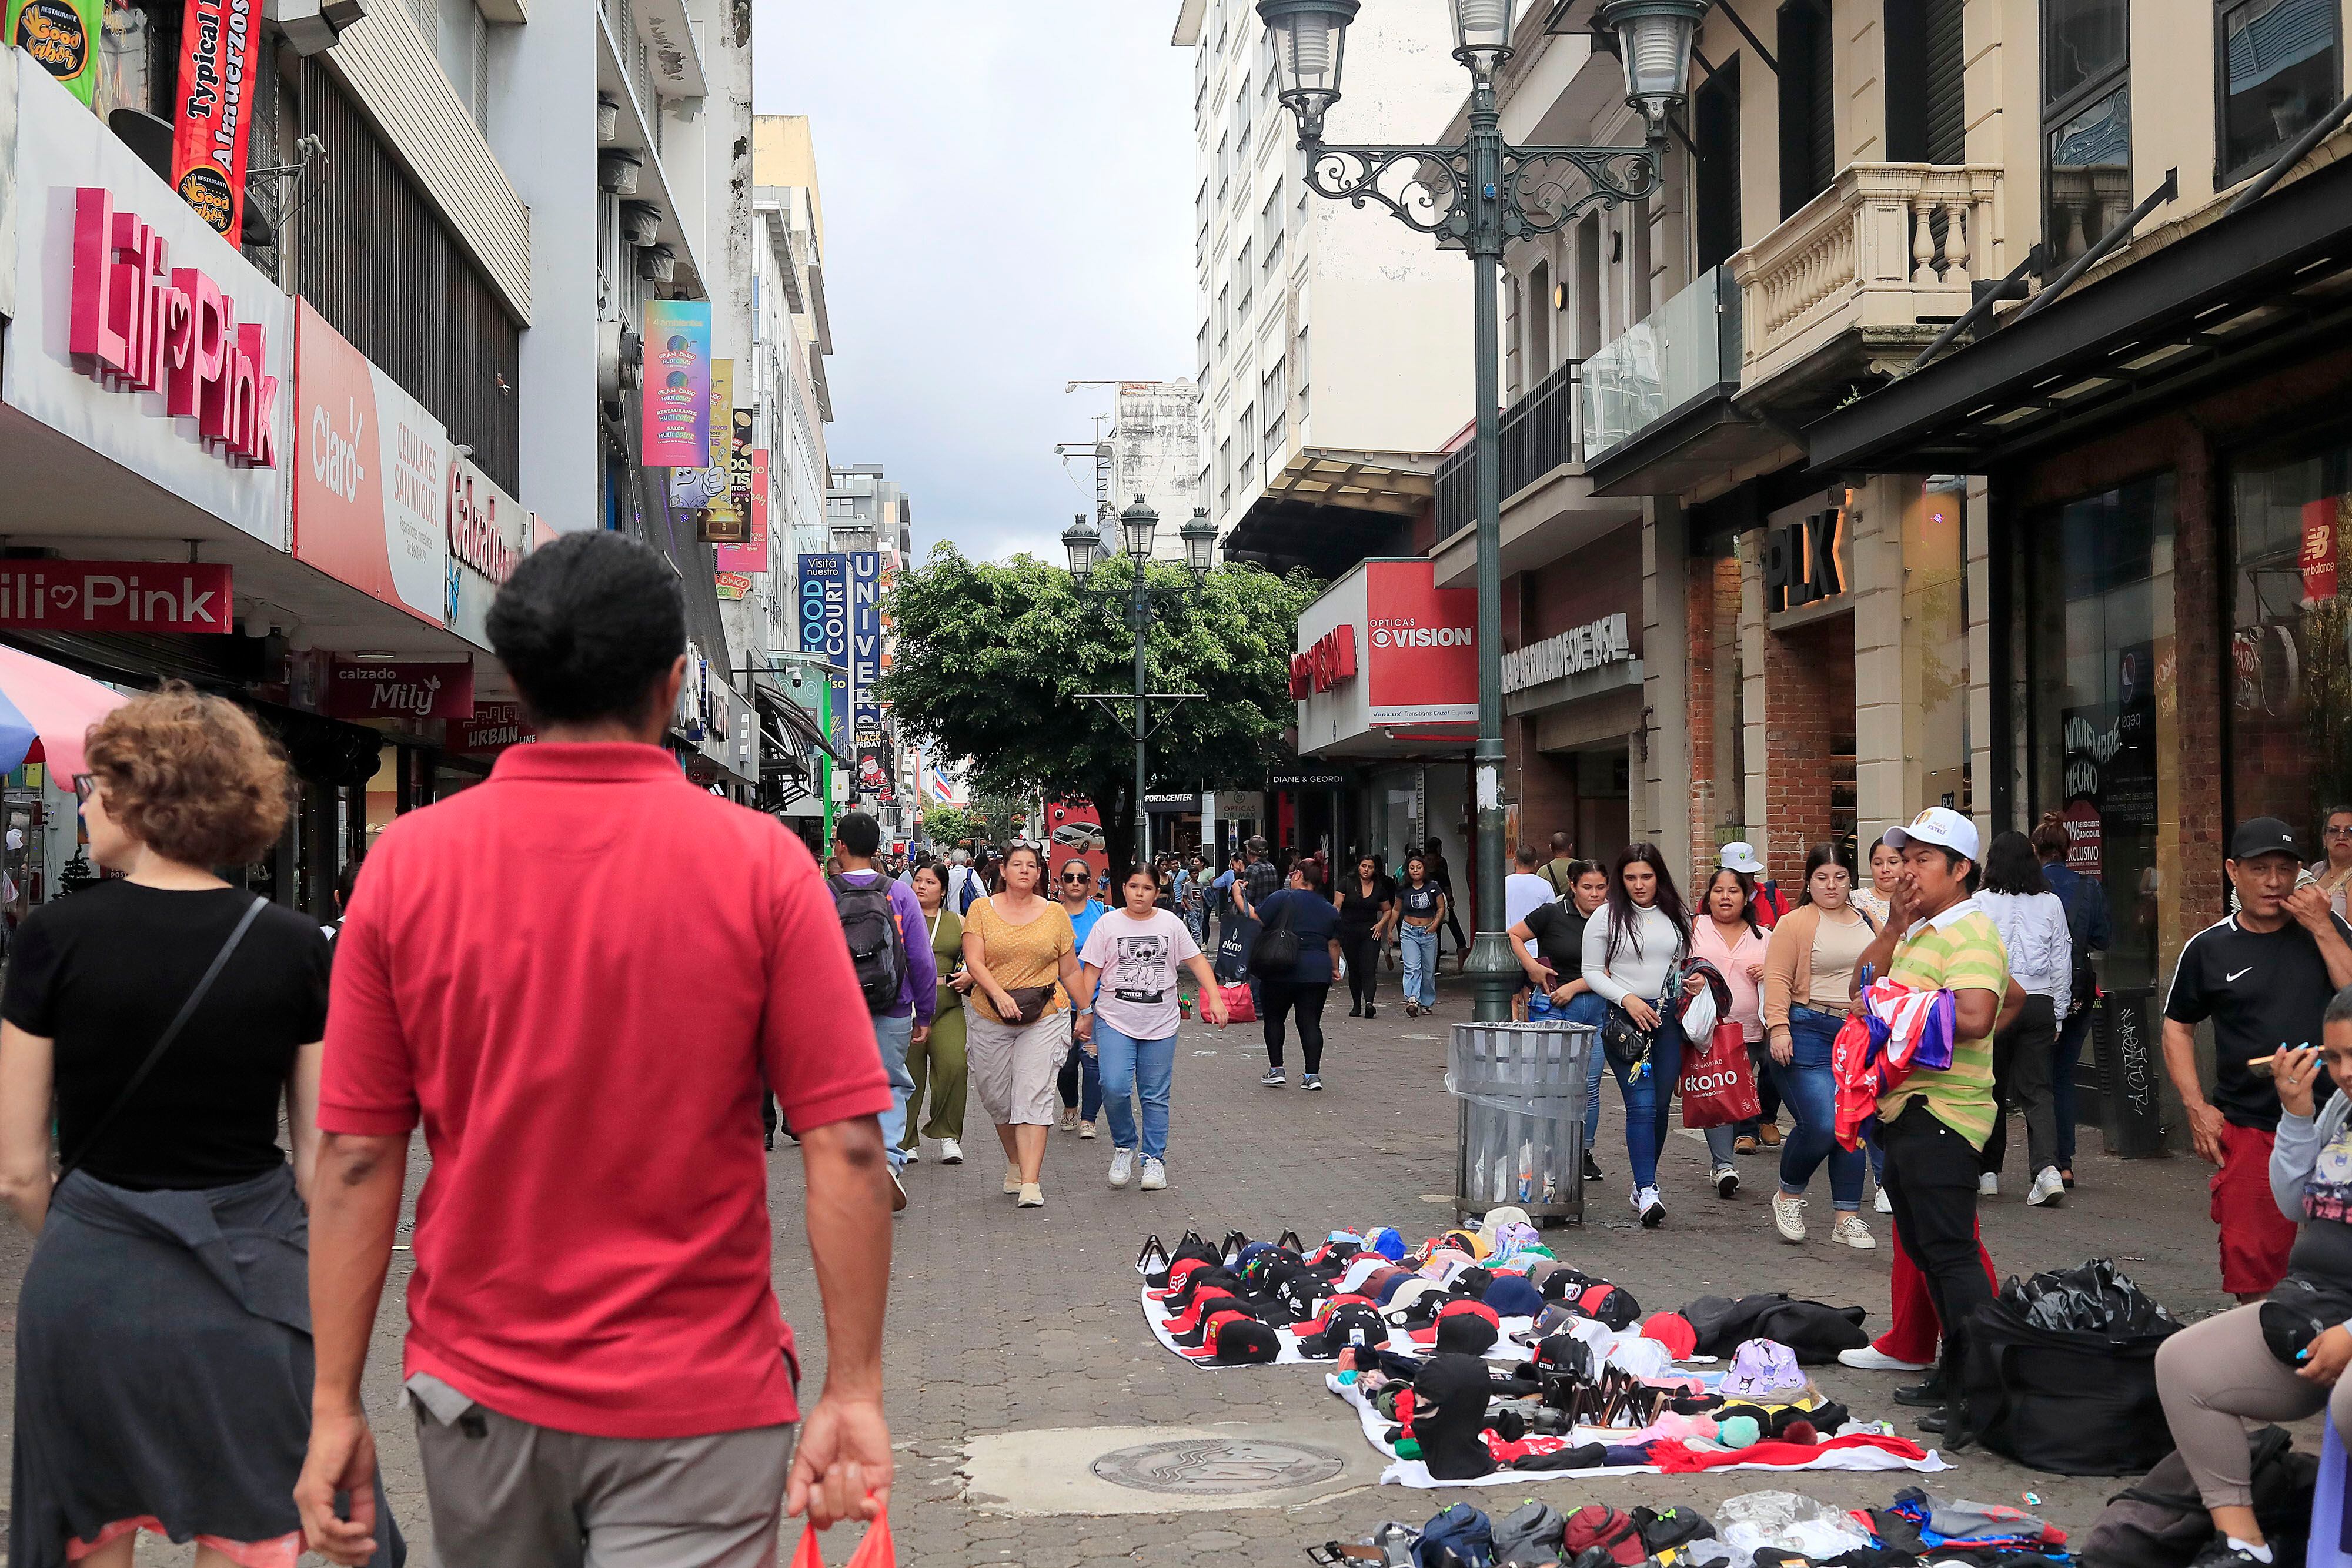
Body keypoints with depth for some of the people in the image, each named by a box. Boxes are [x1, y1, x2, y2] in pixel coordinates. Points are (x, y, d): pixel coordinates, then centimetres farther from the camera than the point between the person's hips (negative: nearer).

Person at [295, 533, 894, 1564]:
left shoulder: (408, 860, -5)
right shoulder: (760, 862, -10)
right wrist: (854, 1390, -5)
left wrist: (335, 1406, 2)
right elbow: (845, 1149, -12)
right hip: (696, 1402, -3)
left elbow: (355, 1157, -4)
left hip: (476, 1391, 3)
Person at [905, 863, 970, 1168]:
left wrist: (970, 977, -2)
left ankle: (948, 1135, 2)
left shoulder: (958, 922, 15)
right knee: (907, 1073, 0)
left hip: (947, 1006, 1)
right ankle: (905, 1141, 14)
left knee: (954, 1066, -13)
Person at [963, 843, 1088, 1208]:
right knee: (996, 1099, 7)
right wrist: (999, 994, -21)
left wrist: (1086, 1011, 14)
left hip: (1045, 1017, -1)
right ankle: (1016, 1164, 31)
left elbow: (1070, 969, 14)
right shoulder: (982, 909, 5)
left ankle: (1030, 1183, -16)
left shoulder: (1055, 913, 8)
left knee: (1033, 1096, -12)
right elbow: (974, 960, -6)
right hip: (990, 1018, 1)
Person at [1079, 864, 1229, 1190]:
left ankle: (1154, 1159, 14)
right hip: (1115, 1020, -1)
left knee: (1156, 1096, 4)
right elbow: (1091, 971, 2)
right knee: (1114, 1088, -16)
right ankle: (1124, 1146, 8)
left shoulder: (1171, 924, 5)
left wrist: (1215, 998, -5)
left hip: (1160, 1023, 1)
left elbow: (1196, 961, 6)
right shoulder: (1107, 924, 1)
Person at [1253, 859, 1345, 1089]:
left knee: (1274, 1018, 12)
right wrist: (1334, 968, 29)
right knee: (1311, 1022, 6)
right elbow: (1334, 944, 15)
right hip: (1318, 972, 4)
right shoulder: (1330, 909, 12)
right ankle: (1313, 1074, -2)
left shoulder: (1282, 898, -5)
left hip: (1281, 971, -4)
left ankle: (1276, 1069, 8)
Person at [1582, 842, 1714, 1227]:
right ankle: (1647, 1190, -16)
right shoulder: (1607, 918, -1)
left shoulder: (1676, 916, 11)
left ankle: (1643, 1184, 21)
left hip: (1668, 1018, 4)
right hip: (1625, 1019, -4)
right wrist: (1627, 999, -12)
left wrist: (1693, 980, 1)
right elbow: (1592, 972, 0)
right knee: (1642, 1105, -14)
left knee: (1661, 1105, 7)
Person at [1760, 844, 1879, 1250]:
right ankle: (1788, 1196, 11)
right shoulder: (1795, 923, -4)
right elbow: (1778, 979, -10)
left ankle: (1847, 1217, 14)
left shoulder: (1869, 924, 14)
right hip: (1809, 1033, -6)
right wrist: (1778, 1028, -19)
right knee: (1821, 1124, -14)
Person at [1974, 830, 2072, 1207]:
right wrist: (2057, 1014, 15)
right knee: (2036, 1088, 3)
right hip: (2041, 1003, 2)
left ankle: (1988, 1171, 18)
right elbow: (2062, 963, 8)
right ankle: (2047, 1166, -16)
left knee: (1991, 1088, 10)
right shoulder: (2051, 903, 4)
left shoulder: (1981, 902, -6)